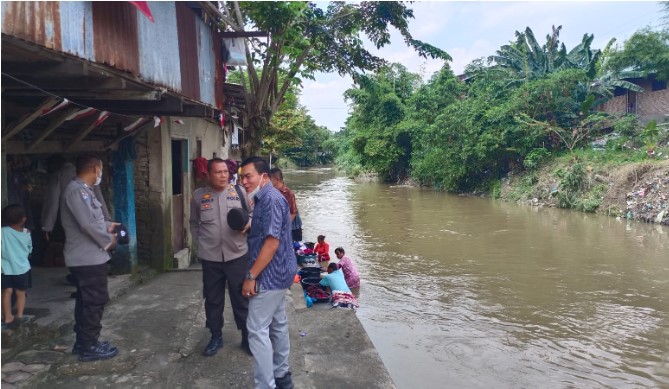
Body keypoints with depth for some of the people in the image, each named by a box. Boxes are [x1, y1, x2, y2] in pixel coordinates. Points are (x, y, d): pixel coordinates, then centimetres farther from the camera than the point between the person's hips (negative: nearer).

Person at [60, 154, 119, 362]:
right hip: (88, 258, -11)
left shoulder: (81, 189, 13)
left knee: (85, 300, 17)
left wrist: (107, 226, 15)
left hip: (85, 257, 11)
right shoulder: (77, 190, -20)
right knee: (95, 301, -2)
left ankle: (83, 341, 28)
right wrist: (107, 240, -14)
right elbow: (88, 224, -27)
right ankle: (90, 346, 8)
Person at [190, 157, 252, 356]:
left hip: (237, 255, -1)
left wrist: (248, 224, -15)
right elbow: (194, 223, 13)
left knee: (242, 298, 8)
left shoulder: (239, 191, -4)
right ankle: (216, 337, 31)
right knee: (213, 299, 14)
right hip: (210, 257, 1)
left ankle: (247, 337, 23)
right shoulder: (198, 195, 0)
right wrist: (200, 243, 6)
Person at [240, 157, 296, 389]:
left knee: (257, 330, -6)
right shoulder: (265, 198, 13)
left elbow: (272, 241, -25)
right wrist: (247, 228, 8)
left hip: (270, 274, -10)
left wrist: (251, 276, -22)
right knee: (278, 324, 17)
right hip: (278, 273, 10)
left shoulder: (270, 198, -19)